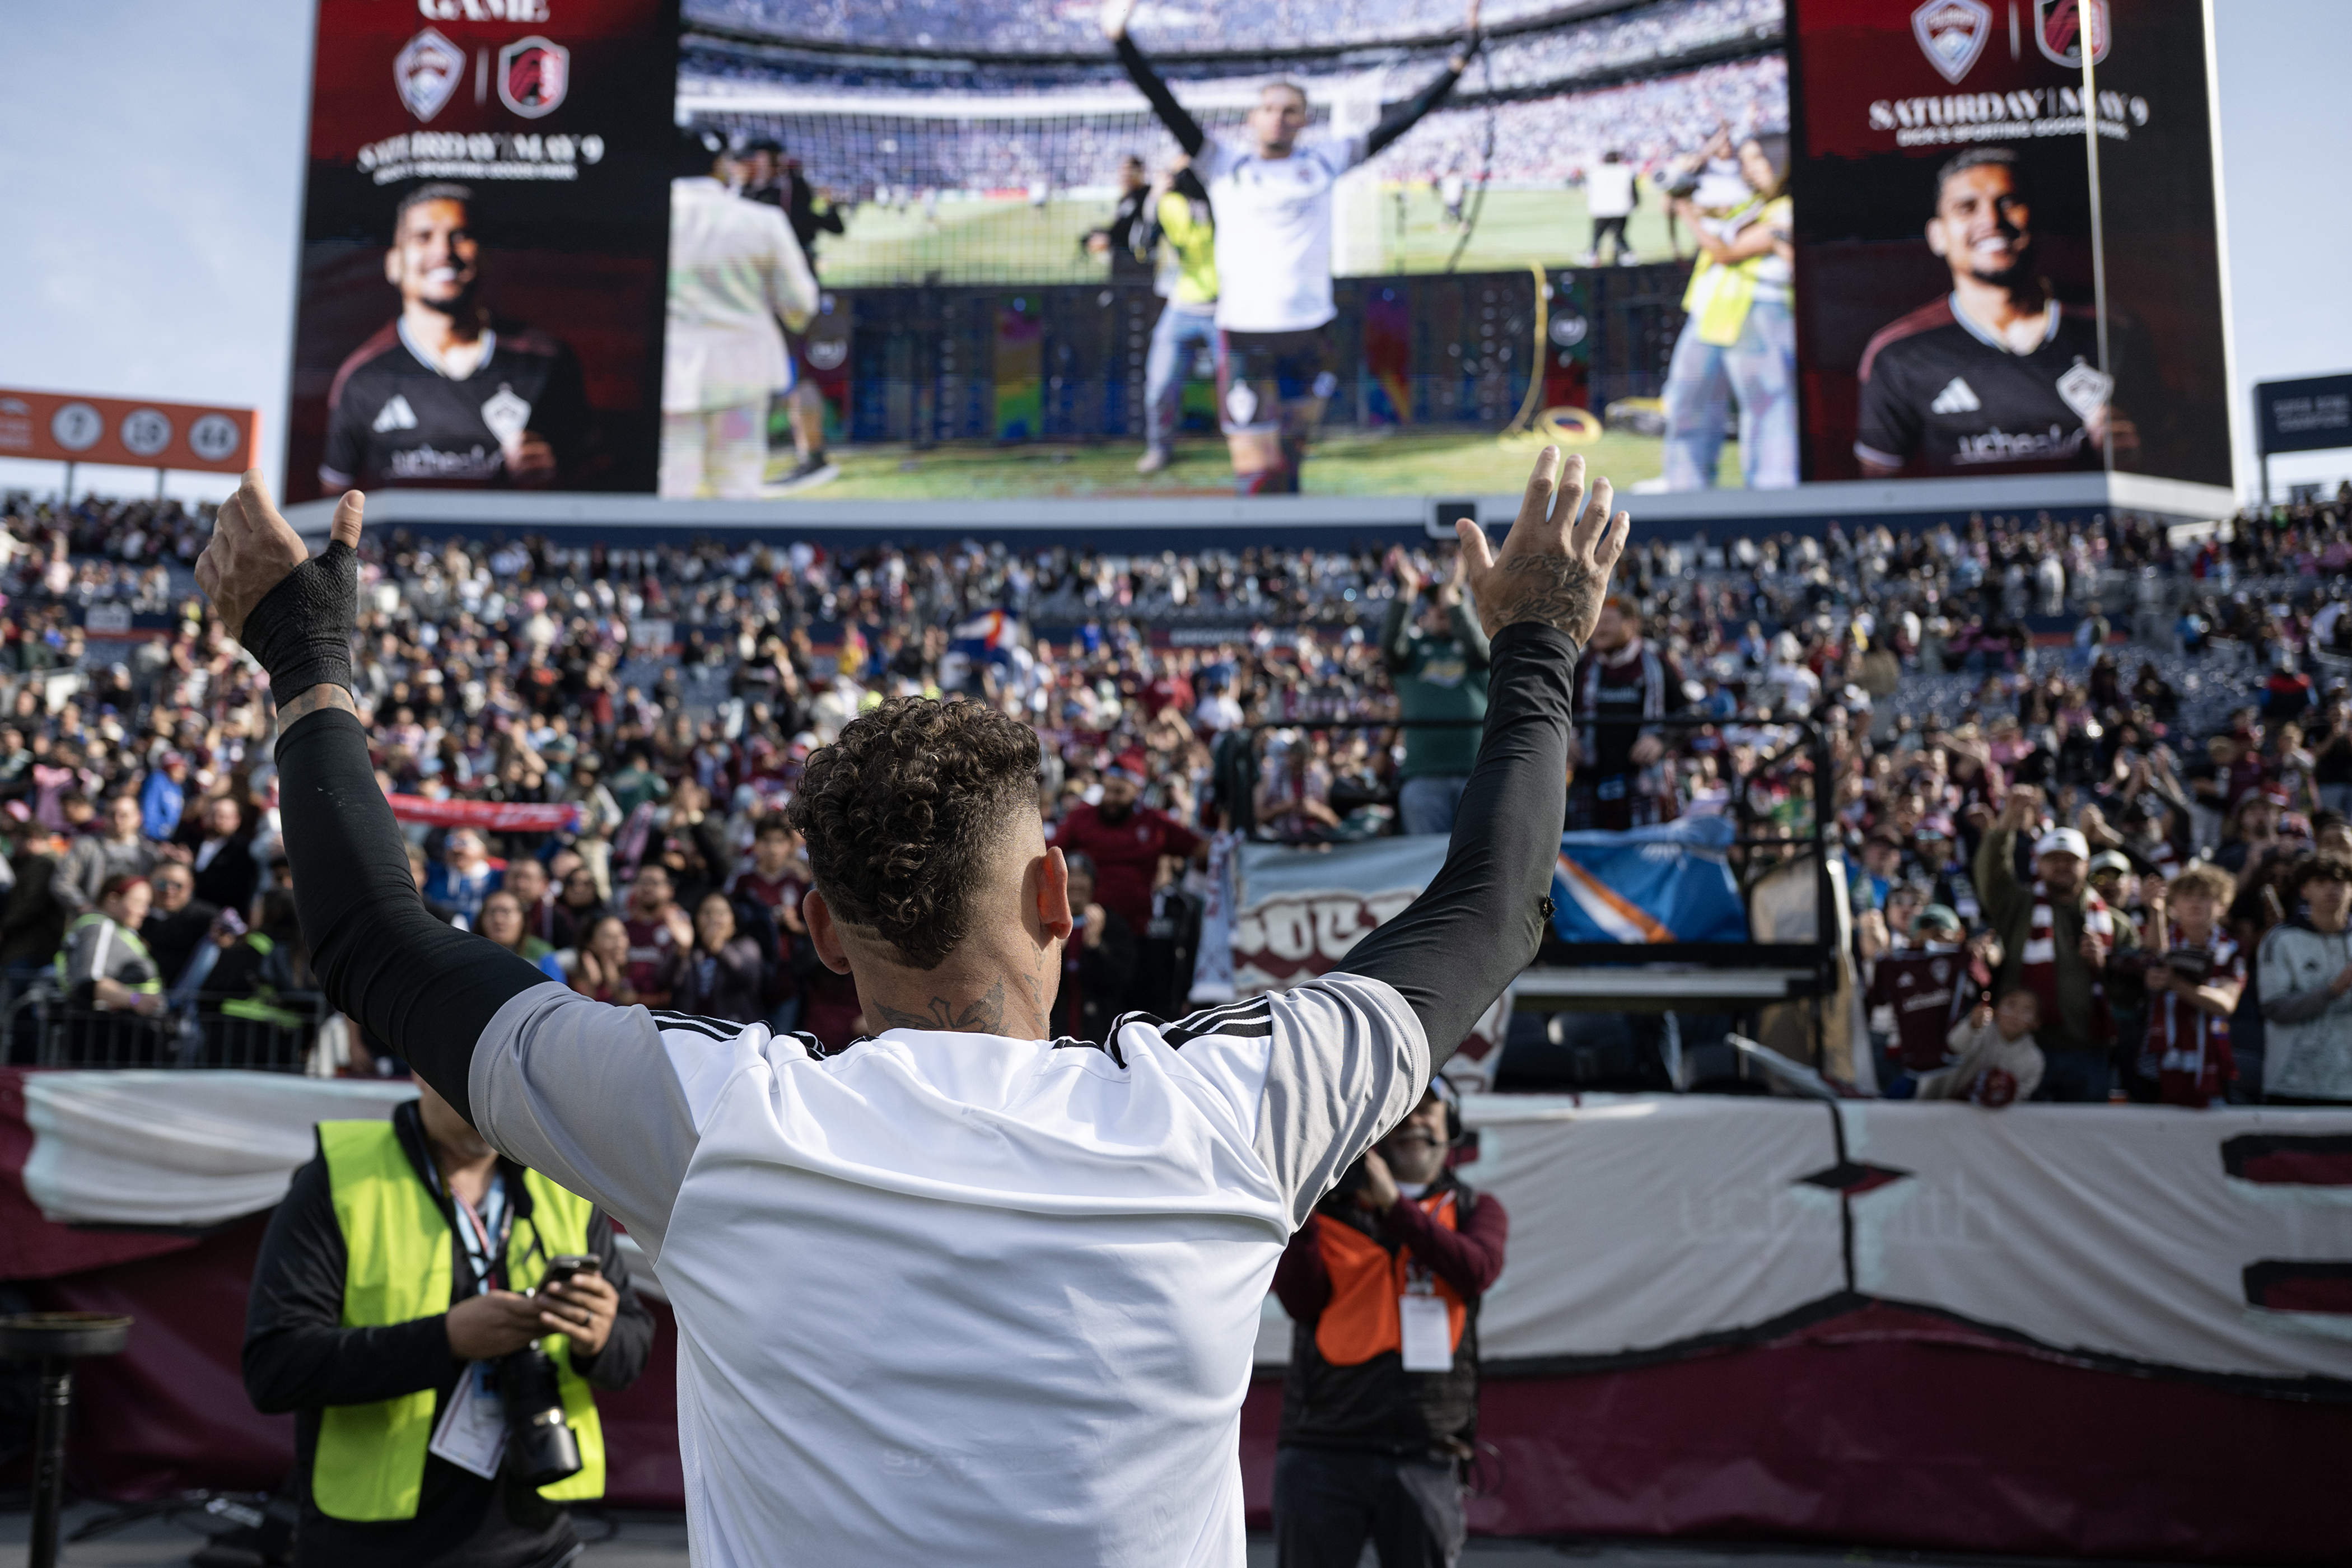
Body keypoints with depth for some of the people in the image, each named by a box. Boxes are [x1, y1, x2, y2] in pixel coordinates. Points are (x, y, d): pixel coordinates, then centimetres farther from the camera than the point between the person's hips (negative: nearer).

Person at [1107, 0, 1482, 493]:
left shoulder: (1325, 162, 12)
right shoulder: (1224, 167, 7)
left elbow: (1401, 120, 13)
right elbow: (1168, 108, 0)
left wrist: (1459, 61, 12)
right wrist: (1121, 41, -9)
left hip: (1310, 334, 3)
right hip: (1245, 336, -2)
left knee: (1290, 460, 13)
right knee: (1257, 472, -10)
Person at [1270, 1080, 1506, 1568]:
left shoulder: (1474, 1210, 13)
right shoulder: (1328, 1207, 8)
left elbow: (1476, 1272, -9)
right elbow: (1301, 1301, -4)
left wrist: (1395, 1204, -15)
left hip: (1426, 1458, 1)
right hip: (1322, 1454, -1)